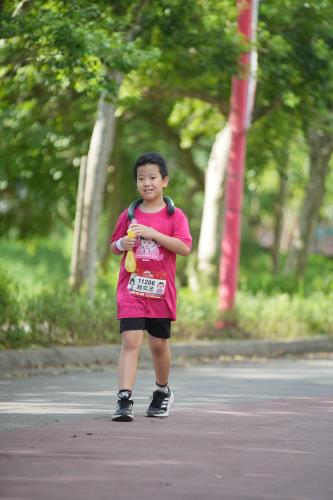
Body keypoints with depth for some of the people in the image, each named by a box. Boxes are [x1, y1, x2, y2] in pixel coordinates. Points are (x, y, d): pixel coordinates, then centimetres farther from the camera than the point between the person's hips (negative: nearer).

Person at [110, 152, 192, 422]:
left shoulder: (175, 216, -1)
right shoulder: (129, 215, 6)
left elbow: (185, 247, -14)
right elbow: (114, 245, 16)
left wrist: (153, 233, -22)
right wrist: (122, 244, -8)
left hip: (161, 289, 0)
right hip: (131, 288, 0)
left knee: (159, 344, 13)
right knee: (130, 341, -12)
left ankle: (162, 392, 36)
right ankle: (125, 400, -19)